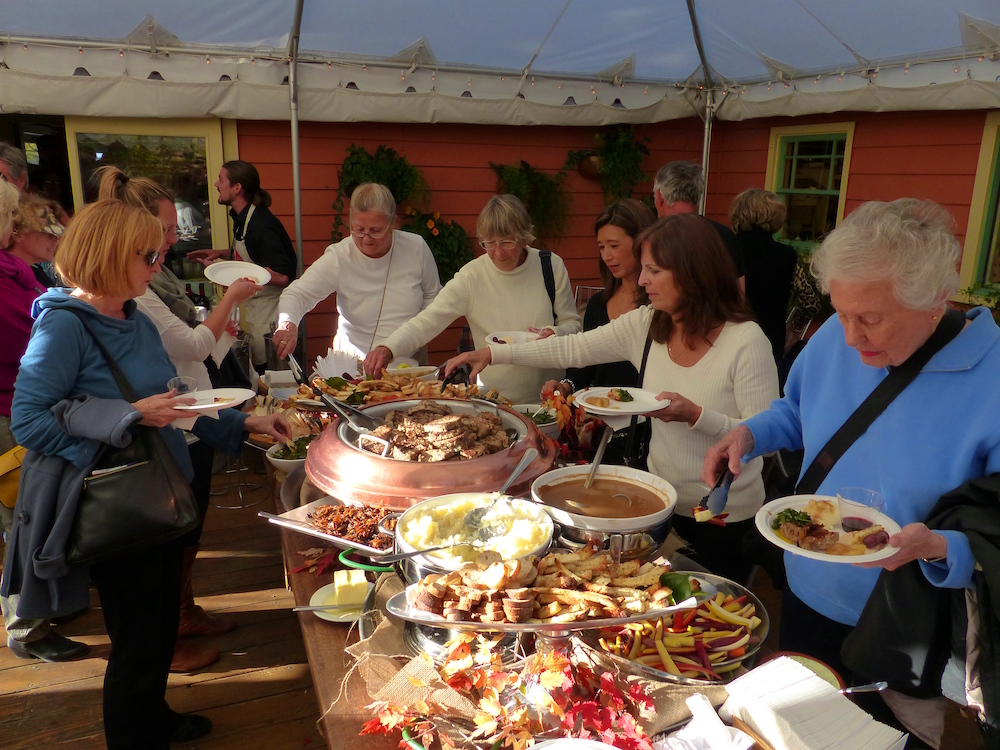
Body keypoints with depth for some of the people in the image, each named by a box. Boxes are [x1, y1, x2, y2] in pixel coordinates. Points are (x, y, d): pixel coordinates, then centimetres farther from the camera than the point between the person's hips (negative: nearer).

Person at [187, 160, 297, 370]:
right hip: (254, 311, 10)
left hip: (270, 315, -10)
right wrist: (221, 253, 10)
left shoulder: (261, 224, -22)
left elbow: (281, 276, -28)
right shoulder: (242, 218, 9)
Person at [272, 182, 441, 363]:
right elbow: (296, 294, -9)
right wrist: (288, 324, -31)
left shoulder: (416, 247, -2)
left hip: (411, 361, 1)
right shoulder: (338, 258, -9)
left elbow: (433, 295, 14)